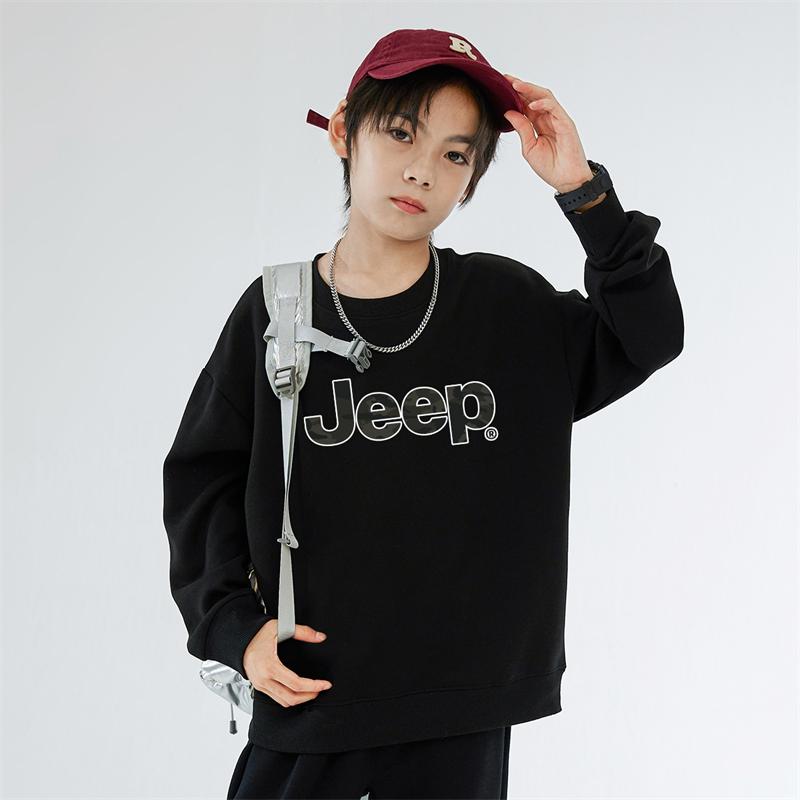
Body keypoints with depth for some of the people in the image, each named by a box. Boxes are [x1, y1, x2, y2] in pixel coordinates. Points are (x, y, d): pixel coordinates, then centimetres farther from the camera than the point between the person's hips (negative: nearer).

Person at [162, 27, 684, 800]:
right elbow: (203, 479, 4)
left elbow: (650, 336, -2)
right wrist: (234, 624, -8)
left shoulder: (510, 306, 1)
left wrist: (584, 192, -10)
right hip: (306, 696, 0)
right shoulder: (276, 311, -1)